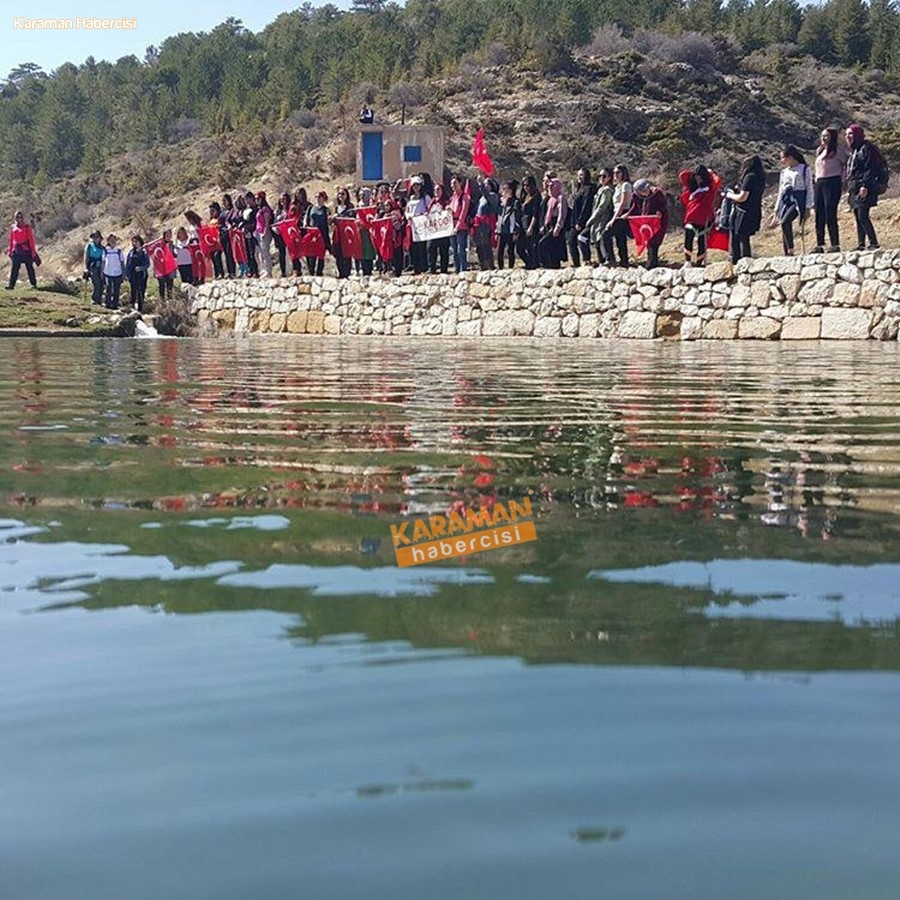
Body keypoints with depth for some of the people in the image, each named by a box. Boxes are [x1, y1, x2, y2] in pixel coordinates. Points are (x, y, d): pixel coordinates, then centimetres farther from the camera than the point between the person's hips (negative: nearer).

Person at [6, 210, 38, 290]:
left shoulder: (27, 227, -1)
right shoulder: (13, 228, 11)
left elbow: (31, 240, -2)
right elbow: (11, 240, 17)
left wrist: (33, 251, -5)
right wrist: (9, 251, 13)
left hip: (26, 251, -3)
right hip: (16, 251, 3)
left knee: (29, 267, 5)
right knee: (14, 268, -2)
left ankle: (33, 283, 15)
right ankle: (11, 285, -4)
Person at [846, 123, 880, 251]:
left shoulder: (866, 148, -5)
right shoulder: (853, 151, 21)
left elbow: (869, 169, -14)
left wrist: (865, 186, -22)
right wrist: (849, 190, 20)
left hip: (863, 189, -9)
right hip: (854, 190, 9)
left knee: (863, 217, -16)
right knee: (858, 218, 7)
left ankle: (873, 244, -15)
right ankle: (861, 245, 8)